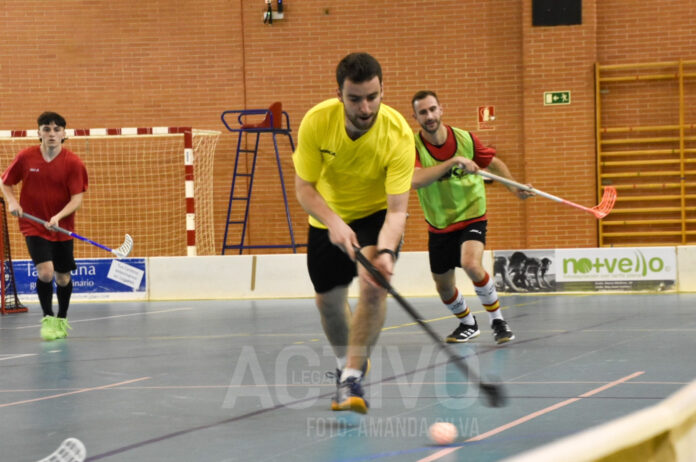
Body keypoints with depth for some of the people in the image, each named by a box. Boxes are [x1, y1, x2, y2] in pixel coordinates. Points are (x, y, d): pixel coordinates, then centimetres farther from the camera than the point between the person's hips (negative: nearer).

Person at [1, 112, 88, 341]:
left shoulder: (73, 163, -10)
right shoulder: (25, 157, -6)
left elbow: (77, 198, -12)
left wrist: (58, 217, -28)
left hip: (62, 228, 1)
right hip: (34, 226, -1)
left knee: (63, 277, 10)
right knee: (45, 272, -18)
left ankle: (61, 320, 33)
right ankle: (47, 319, 3)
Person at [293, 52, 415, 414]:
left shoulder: (398, 135, -31)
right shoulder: (316, 123, -25)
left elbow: (397, 209, -32)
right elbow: (304, 187, -18)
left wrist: (385, 252, -50)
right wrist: (333, 223, -36)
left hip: (377, 213, -3)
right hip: (328, 217, 3)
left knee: (373, 286, -28)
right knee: (328, 300, 10)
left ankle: (352, 379, -22)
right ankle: (346, 363, 40)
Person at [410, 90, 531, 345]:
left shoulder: (465, 139, -8)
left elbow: (494, 163, 8)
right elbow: (415, 180, -33)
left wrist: (514, 186, -8)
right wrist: (453, 162, -37)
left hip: (471, 216, -2)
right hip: (438, 226, 2)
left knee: (471, 264, -29)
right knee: (443, 286, 11)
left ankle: (497, 319, -9)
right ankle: (467, 324, 41)